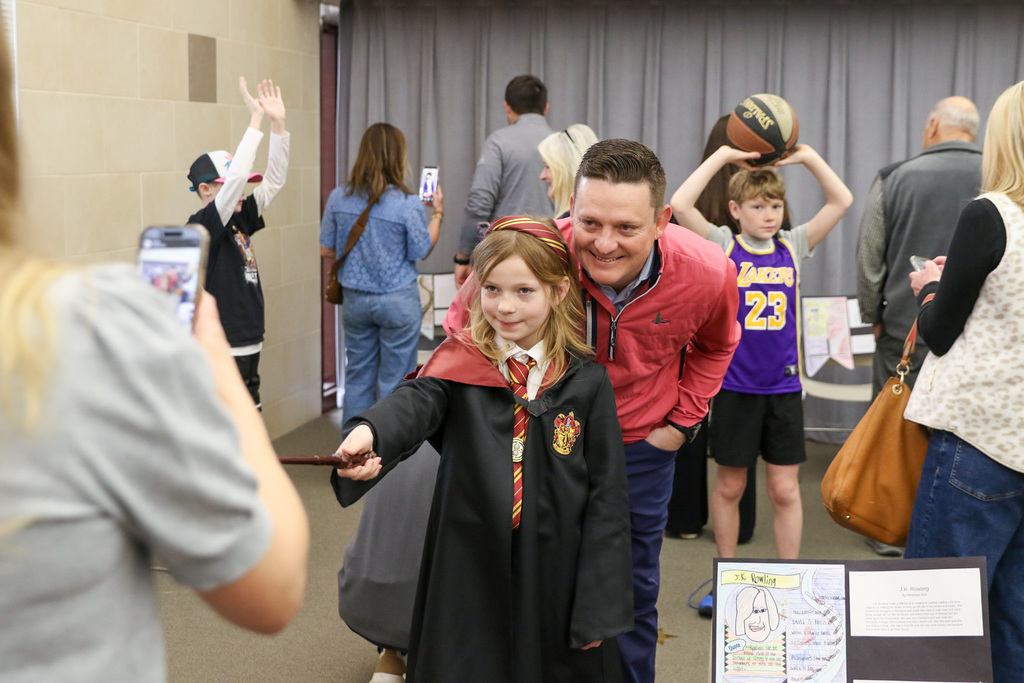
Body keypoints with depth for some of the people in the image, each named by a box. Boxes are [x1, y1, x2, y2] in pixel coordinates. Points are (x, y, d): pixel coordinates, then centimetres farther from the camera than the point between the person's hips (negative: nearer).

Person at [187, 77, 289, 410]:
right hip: (222, 354, -9)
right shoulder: (202, 226, -12)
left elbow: (274, 179, 10)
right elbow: (236, 175, -25)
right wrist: (256, 117, -19)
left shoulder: (238, 221, 10)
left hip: (248, 348, 9)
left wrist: (278, 123, 0)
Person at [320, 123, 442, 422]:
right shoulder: (408, 204, -16)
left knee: (357, 377, 15)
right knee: (394, 381, 7)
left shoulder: (339, 198, -4)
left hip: (354, 299, 4)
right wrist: (438, 212, 5)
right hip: (398, 301, -4)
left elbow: (326, 249, 2)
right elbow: (421, 251, -6)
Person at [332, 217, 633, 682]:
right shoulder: (461, 366, -3)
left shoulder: (586, 382, -4)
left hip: (554, 582, 0)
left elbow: (607, 498, -2)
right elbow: (413, 404, -24)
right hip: (467, 575, 0)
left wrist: (599, 607, -4)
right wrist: (368, 434, -47)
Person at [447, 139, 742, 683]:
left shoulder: (708, 273, -22)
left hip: (641, 445, 1)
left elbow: (716, 345, 6)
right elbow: (463, 328, -6)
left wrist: (684, 419, 0)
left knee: (633, 590, 16)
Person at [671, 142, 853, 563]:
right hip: (734, 385, -2)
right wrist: (722, 156, -14)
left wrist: (808, 156, -5)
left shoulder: (793, 246, 5)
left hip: (783, 386, 2)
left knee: (785, 490, 7)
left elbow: (842, 201, 3)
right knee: (729, 486, 11)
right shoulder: (723, 246, -3)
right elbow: (680, 204, -16)